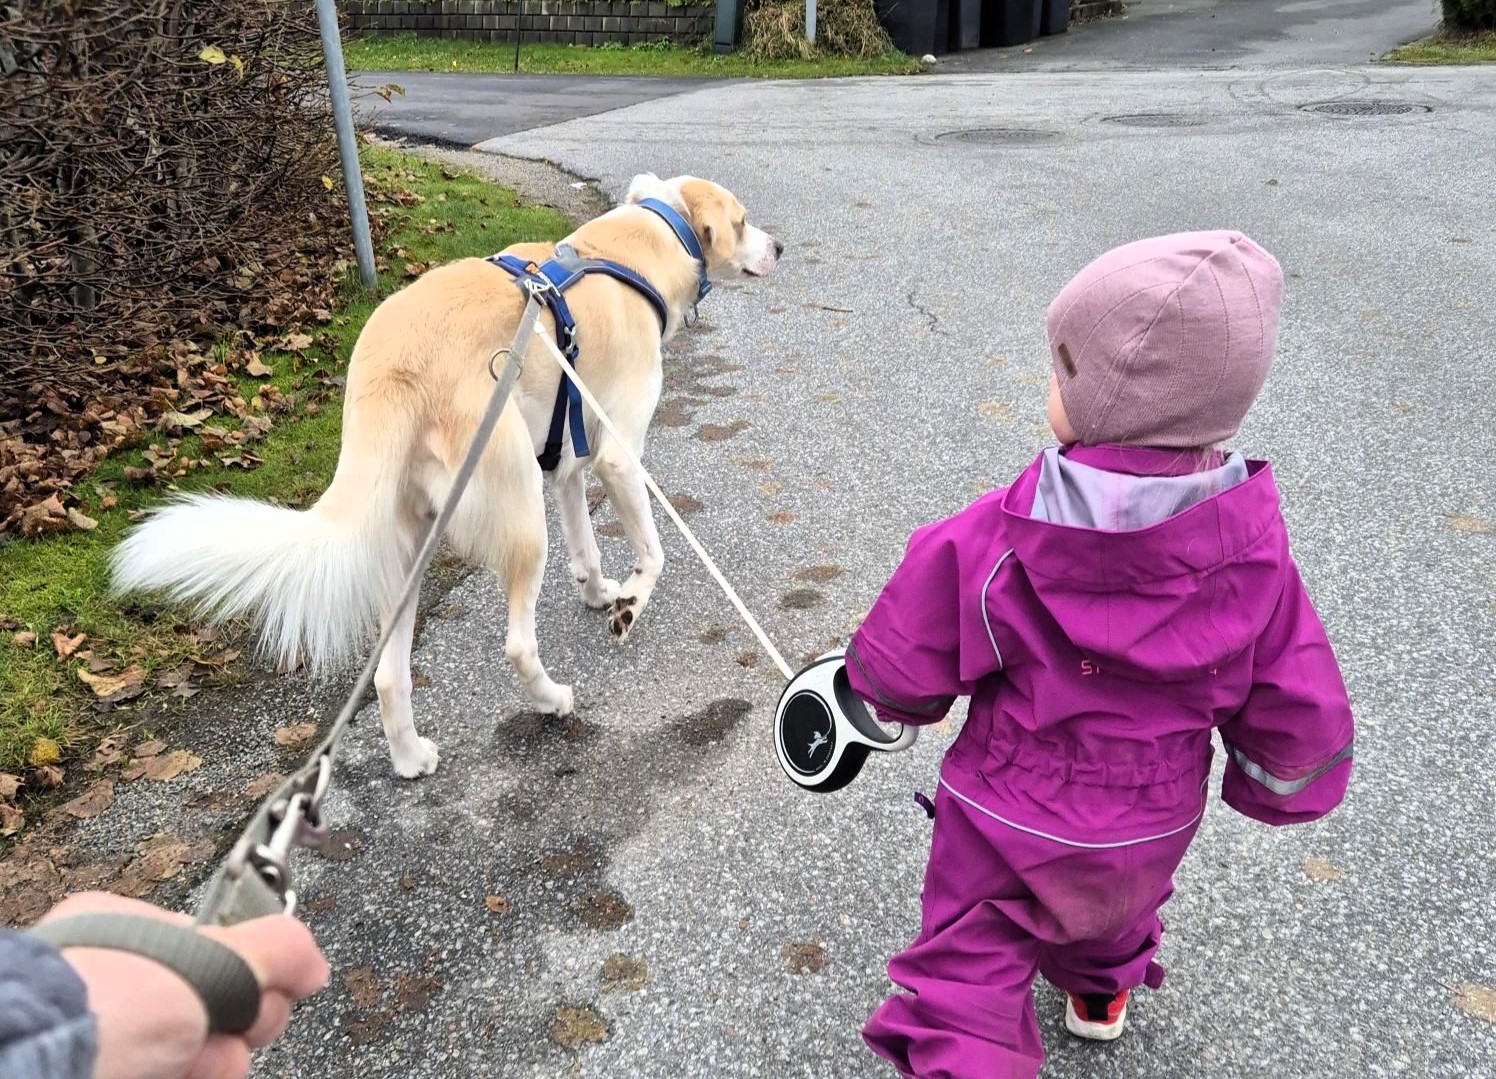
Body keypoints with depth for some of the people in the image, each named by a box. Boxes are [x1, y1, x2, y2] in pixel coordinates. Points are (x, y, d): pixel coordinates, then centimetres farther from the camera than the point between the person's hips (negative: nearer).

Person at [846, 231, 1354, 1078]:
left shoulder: (988, 544, -30)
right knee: (1111, 905, 36)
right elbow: (1302, 725, -10)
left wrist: (888, 703, 6)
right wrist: (1274, 787, 11)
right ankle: (1101, 992, 66)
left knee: (967, 988, 14)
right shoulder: (1252, 555, -20)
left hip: (1006, 823, -4)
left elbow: (898, 674, -18)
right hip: (1153, 827, 5)